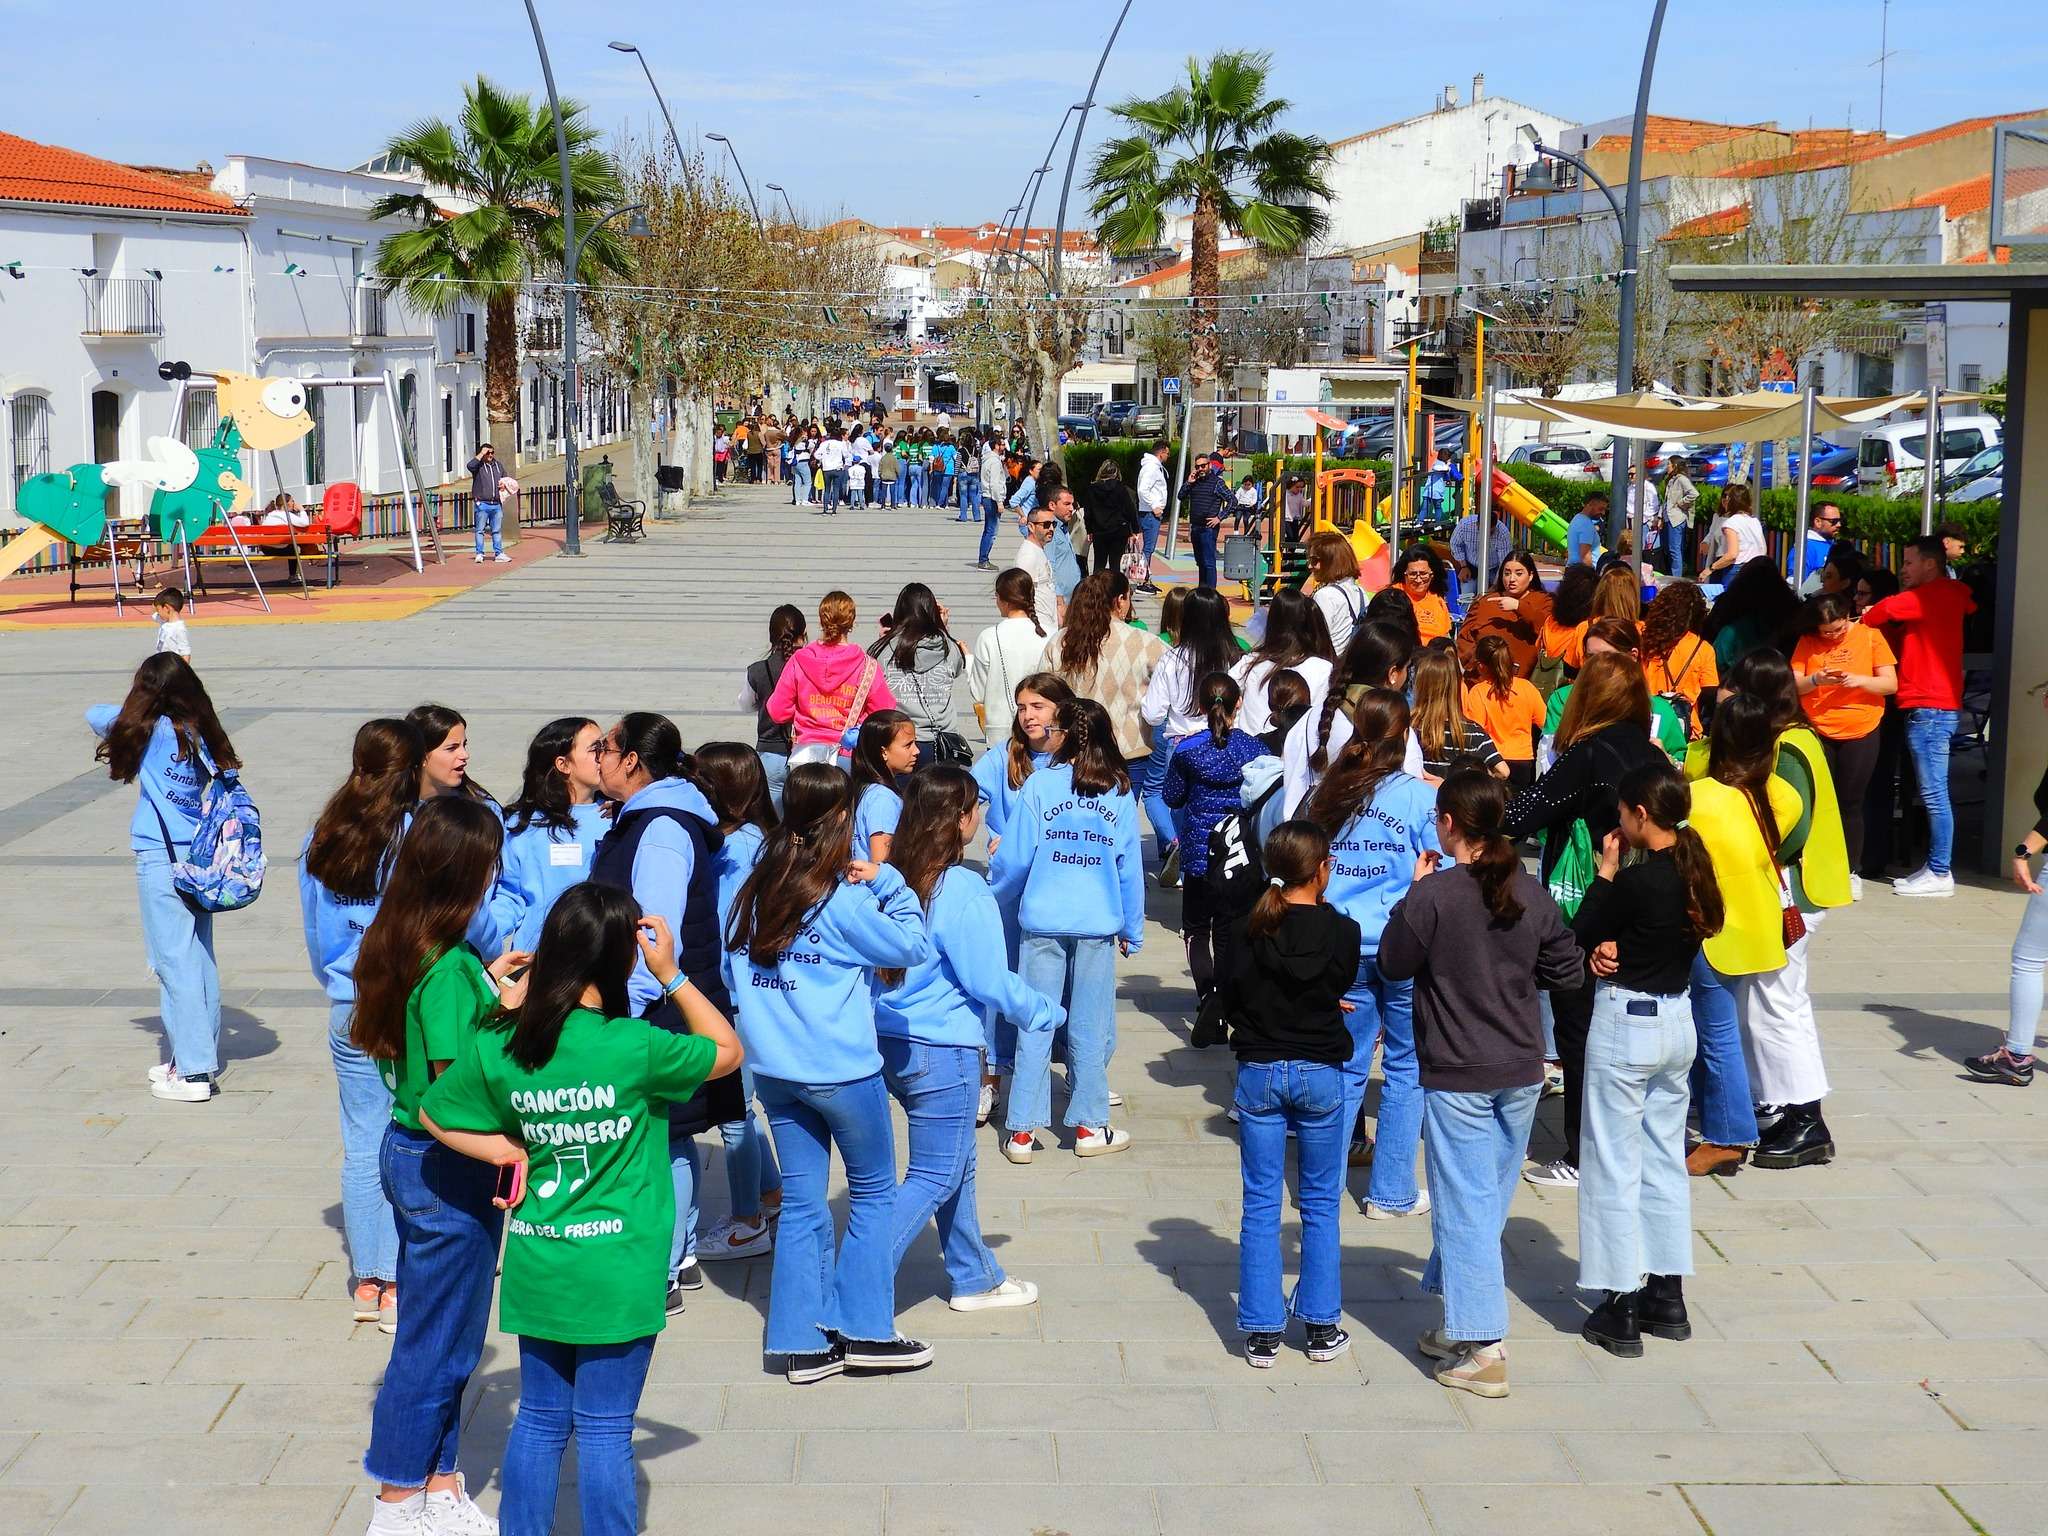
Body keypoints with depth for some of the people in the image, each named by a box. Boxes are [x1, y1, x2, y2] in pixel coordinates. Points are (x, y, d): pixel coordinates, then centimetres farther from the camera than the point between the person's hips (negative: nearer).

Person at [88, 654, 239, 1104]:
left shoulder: (154, 730, -11)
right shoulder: (200, 734, 5)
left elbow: (95, 715, 1)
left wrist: (133, 710, 15)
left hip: (161, 858, -7)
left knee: (175, 962, -3)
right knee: (200, 960, 12)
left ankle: (192, 1072, -2)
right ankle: (202, 1060, 20)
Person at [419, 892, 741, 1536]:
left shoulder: (498, 1047, -5)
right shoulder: (633, 1048, -19)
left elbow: (433, 1114, 10)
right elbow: (727, 1051, -3)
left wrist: (501, 1150, 5)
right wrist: (671, 976, -6)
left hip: (536, 1267, 5)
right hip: (616, 1276, -4)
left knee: (540, 1420, 17)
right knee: (604, 1433, 5)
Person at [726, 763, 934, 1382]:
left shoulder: (756, 890, 3)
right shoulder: (843, 900, -14)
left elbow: (735, 966, 7)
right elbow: (913, 945, -7)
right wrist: (887, 881, 0)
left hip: (772, 1069, 6)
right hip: (840, 1070, -5)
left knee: (801, 1202, 10)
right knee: (874, 1192, 11)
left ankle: (804, 1344, 12)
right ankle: (865, 1331, 11)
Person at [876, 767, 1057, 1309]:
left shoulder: (894, 877, 1)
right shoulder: (963, 889, -19)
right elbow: (990, 981, -15)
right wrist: (1048, 1013, 1)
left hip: (891, 1041, 8)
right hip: (942, 1050, -8)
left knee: (957, 1166, 22)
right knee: (934, 1178, 2)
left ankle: (975, 1279, 35)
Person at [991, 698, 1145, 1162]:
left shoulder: (1040, 784, -6)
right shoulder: (1120, 793, 0)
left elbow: (1014, 857, -4)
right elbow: (1129, 868, 4)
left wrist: (998, 898, 16)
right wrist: (1132, 929, 15)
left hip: (1042, 920, -1)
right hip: (1098, 922, 1)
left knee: (1034, 1024, 4)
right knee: (1089, 1027, 9)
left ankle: (1021, 1132, 6)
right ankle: (1089, 1126, 16)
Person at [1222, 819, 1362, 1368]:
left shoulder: (1247, 930, -7)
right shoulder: (1340, 931, -10)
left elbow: (1231, 1006, -1)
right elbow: (1342, 986, 6)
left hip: (1258, 1073, 1)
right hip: (1320, 1075, -1)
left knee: (1260, 1205, 7)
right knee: (1320, 1204, 12)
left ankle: (1262, 1332, 8)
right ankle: (1322, 1327, 16)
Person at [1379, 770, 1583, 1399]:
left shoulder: (1433, 895, -16)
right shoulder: (1531, 893, -2)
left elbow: (1393, 965, -5)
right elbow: (1567, 969, 6)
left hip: (1455, 1076, -5)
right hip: (1520, 1072, 5)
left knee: (1466, 1205, 0)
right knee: (1490, 1202, 17)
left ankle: (1484, 1351, -2)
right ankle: (1461, 1326, 29)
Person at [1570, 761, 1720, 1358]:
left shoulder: (1637, 880, -21)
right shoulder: (1693, 872, 2)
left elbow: (1577, 935, -9)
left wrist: (1605, 872, -3)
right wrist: (1614, 947, -9)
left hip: (1625, 1024, -8)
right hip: (1677, 1020, 8)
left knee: (1614, 1165, 1)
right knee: (1665, 1160, 16)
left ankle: (1620, 1310, 4)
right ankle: (1667, 1296, 22)